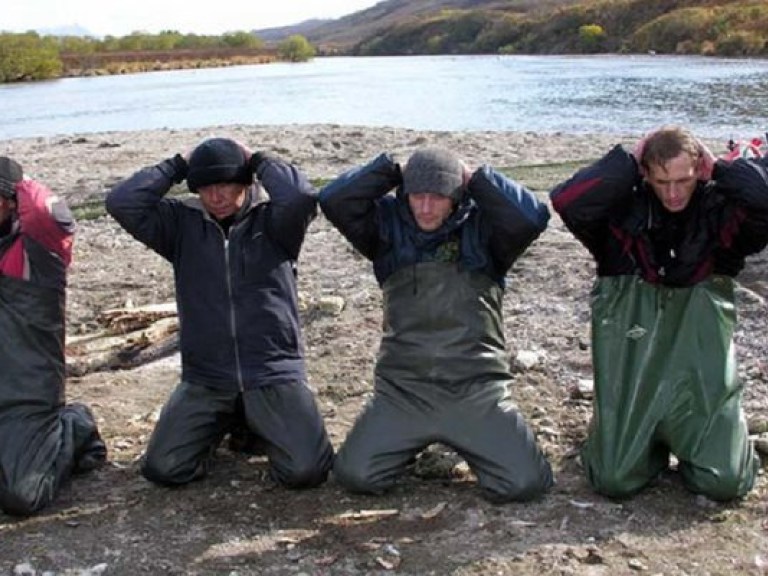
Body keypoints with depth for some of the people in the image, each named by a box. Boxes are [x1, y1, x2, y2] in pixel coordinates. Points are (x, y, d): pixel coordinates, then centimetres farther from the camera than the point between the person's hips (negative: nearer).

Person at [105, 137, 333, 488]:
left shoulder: (272, 219, -1)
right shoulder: (182, 223, 5)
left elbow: (301, 197, -23)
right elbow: (122, 203, -7)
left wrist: (258, 161, -7)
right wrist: (178, 165, -2)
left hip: (274, 373, -2)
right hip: (204, 379, 2)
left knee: (305, 471, -16)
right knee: (162, 469, -9)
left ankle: (254, 427, 19)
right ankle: (223, 423, 22)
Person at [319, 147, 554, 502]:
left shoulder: (483, 226, 2)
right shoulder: (389, 224, 6)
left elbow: (532, 217, -16)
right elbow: (334, 200, -7)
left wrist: (476, 178, -7)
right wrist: (391, 170, -4)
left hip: (477, 390, -1)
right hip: (402, 390, 1)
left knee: (524, 483, -13)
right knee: (355, 475, -12)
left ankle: (470, 444, 21)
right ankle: (411, 444, 21)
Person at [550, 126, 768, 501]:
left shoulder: (723, 209, -2)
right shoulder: (623, 209, -4)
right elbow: (566, 201, -22)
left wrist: (720, 169, -12)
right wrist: (628, 163, -15)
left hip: (701, 367, 1)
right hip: (631, 364, 0)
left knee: (724, 483, -6)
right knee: (614, 481, -5)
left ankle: (680, 438, 28)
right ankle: (651, 442, 30)